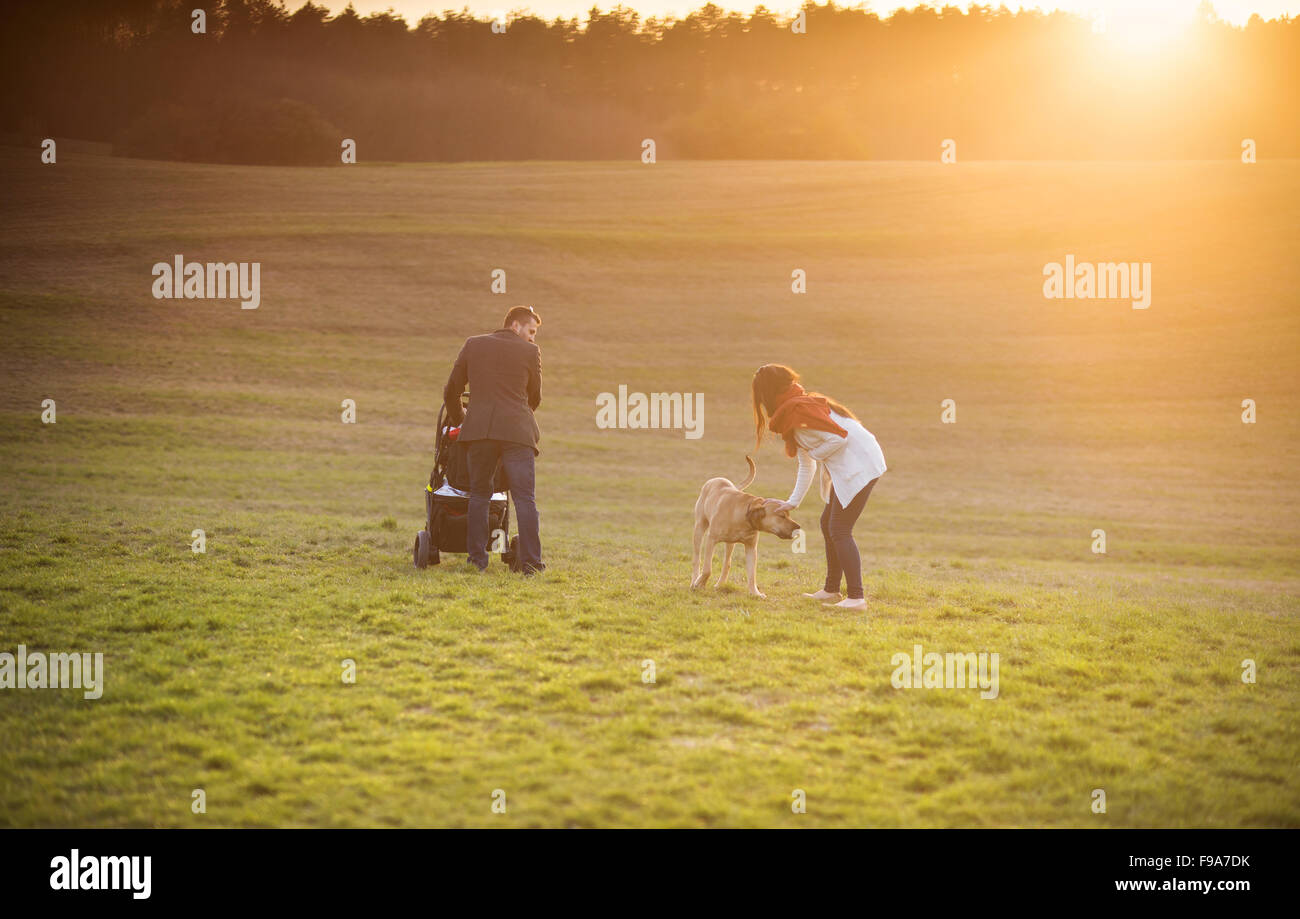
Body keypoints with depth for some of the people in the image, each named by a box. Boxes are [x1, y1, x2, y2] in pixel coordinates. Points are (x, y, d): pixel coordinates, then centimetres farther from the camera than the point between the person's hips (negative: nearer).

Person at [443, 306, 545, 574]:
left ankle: (477, 558, 10)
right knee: (524, 497, -1)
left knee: (479, 494, 13)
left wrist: (458, 419, 33)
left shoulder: (473, 345, 12)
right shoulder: (530, 351, 4)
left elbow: (451, 391, 16)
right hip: (517, 431, -2)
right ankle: (530, 560, -5)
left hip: (479, 429, 2)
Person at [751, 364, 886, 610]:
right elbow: (806, 465, 25)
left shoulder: (797, 409, -14)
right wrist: (793, 502, 24)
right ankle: (831, 589, 28)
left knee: (840, 530, -11)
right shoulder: (791, 412, 19)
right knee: (829, 524, 18)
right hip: (847, 468, 10)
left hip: (859, 466, -10)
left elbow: (839, 437, -22)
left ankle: (856, 598, -14)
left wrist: (816, 454, -6)